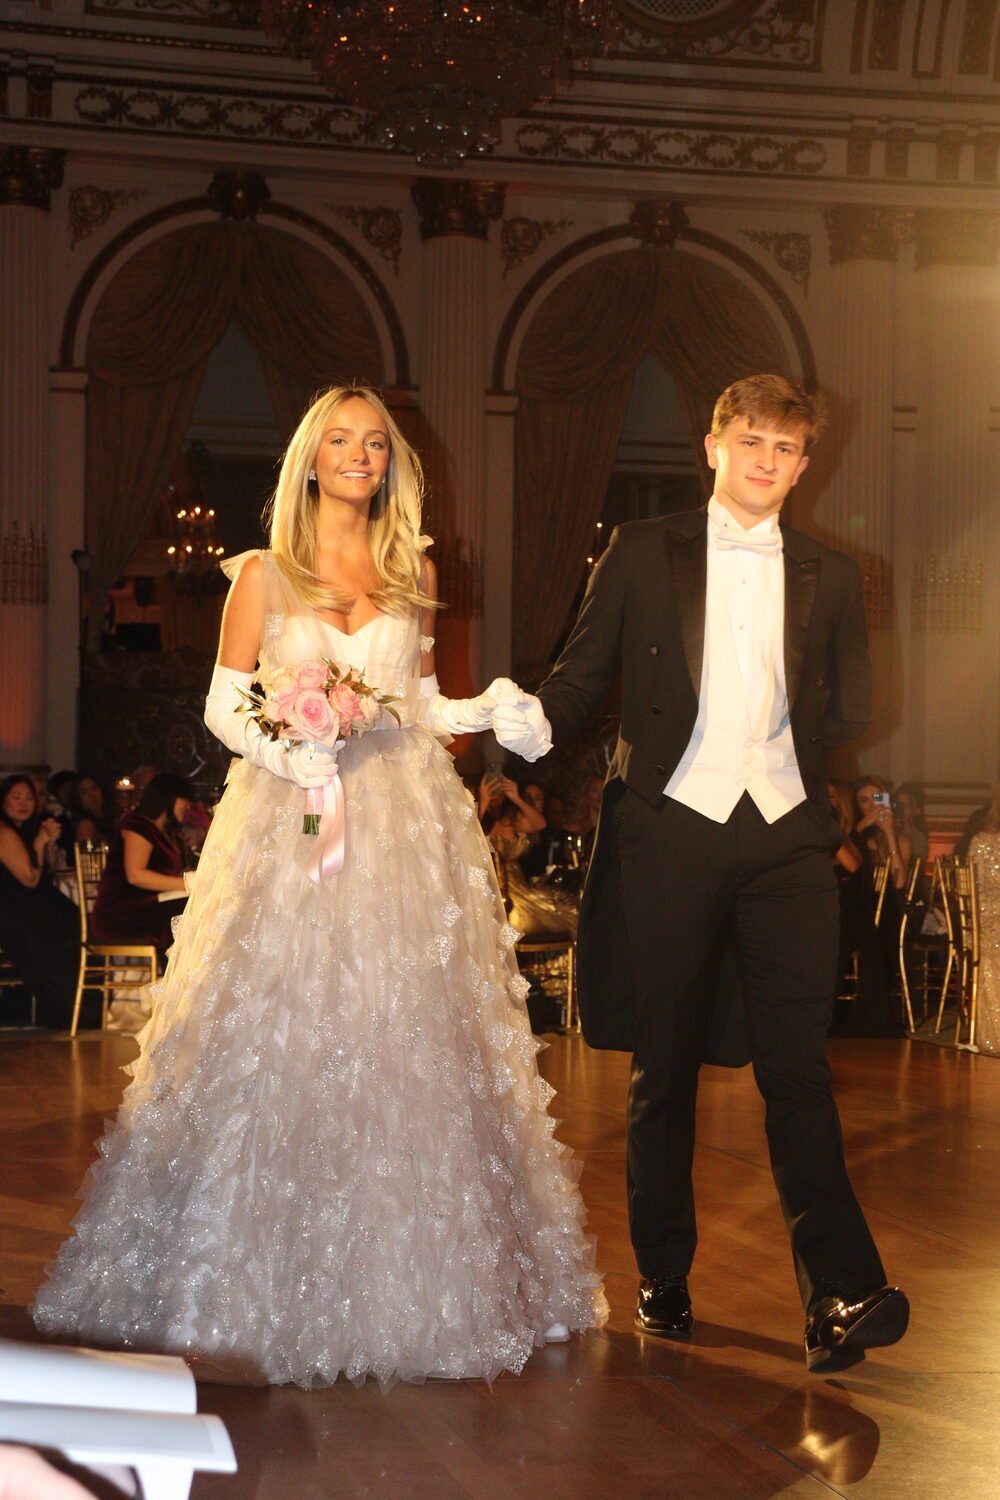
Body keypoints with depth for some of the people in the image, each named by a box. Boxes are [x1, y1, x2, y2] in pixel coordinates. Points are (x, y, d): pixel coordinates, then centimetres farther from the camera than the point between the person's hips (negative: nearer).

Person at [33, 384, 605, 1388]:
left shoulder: (412, 573, 13)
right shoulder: (264, 575, 5)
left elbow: (420, 704, 16)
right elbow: (222, 705, 2)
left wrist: (485, 710, -3)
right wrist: (286, 756, -15)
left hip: (402, 832, 2)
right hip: (289, 826, -2)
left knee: (404, 1050, 0)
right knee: (276, 1040, -5)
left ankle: (397, 1289, 8)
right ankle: (262, 1289, 5)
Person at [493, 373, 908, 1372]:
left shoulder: (827, 578, 14)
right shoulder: (642, 556, 8)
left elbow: (847, 711, 19)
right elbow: (583, 673, 5)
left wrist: (772, 742, 6)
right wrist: (538, 723, -13)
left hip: (785, 838, 1)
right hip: (669, 830, -1)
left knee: (797, 1065, -7)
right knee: (663, 1069, 6)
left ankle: (841, 1294, -10)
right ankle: (664, 1281, 18)